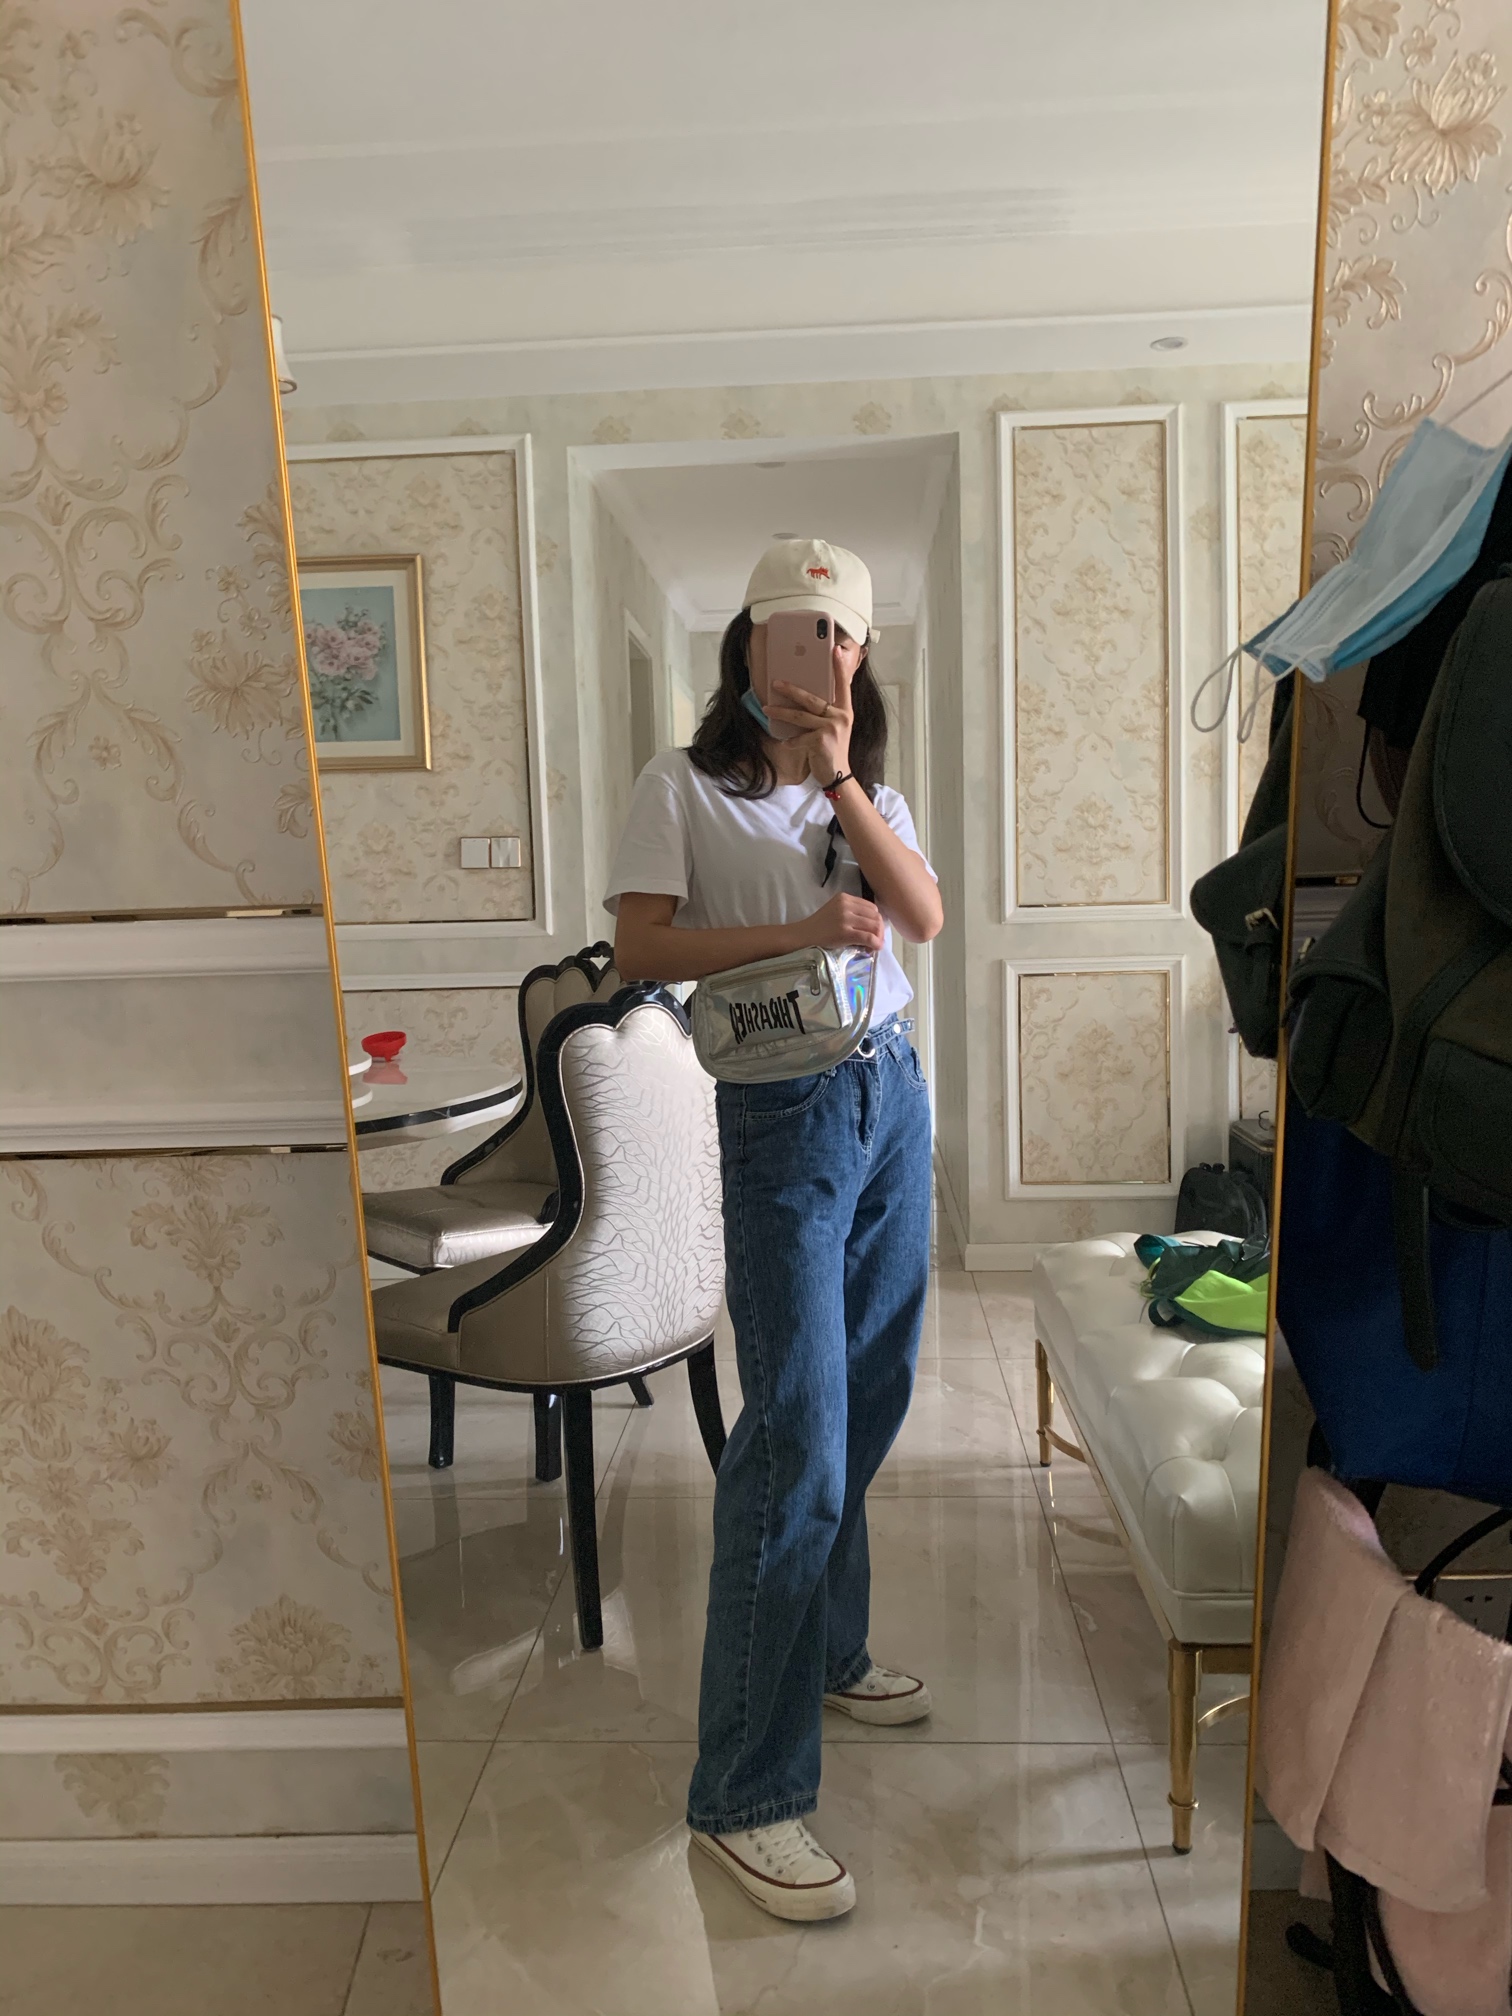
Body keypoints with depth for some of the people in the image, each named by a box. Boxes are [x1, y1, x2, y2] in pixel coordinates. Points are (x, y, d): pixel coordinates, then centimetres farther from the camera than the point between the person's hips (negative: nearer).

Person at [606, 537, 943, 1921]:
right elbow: (637, 947, -14)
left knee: (865, 1406, 16)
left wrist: (842, 783, -12)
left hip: (893, 1096, 7)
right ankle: (748, 1795, 5)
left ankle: (824, 1650, 38)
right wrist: (800, 930, -22)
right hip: (781, 1119, -6)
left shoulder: (872, 795, 13)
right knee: (798, 1444, -9)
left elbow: (926, 916, -2)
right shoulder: (684, 789, -3)